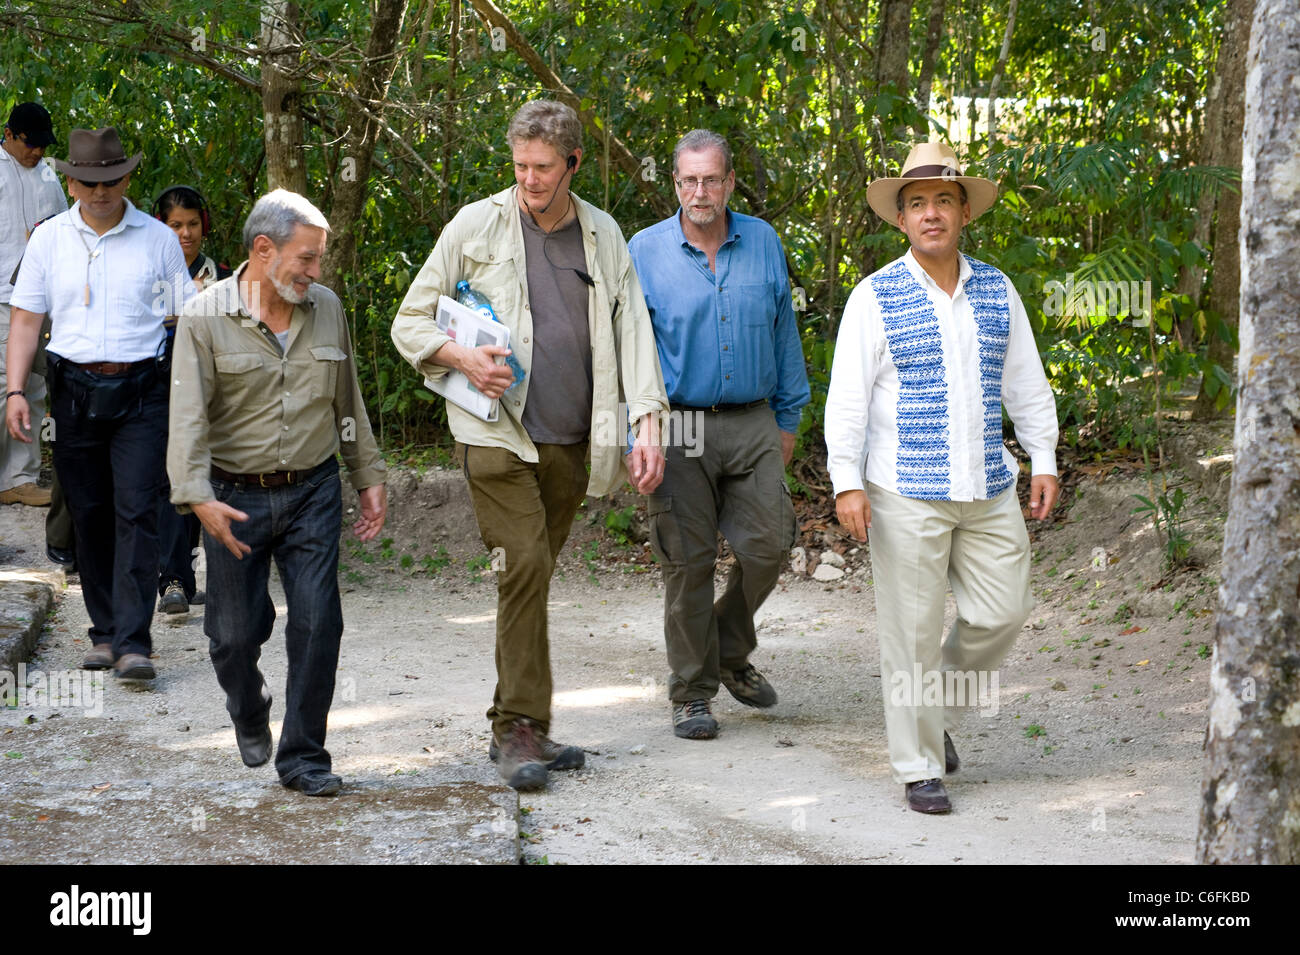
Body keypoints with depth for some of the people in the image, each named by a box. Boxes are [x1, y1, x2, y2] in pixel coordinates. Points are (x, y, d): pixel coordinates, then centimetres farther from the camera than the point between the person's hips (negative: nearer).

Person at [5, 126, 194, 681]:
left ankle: (134, 643, -12)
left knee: (136, 511, -11)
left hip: (141, 391, -2)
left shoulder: (157, 239, 4)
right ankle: (104, 632, 17)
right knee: (89, 515, 6)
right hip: (75, 390, 2)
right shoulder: (49, 239, 8)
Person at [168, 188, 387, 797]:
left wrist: (369, 478, 16)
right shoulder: (206, 318, -7)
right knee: (235, 633, 5)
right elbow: (187, 415, -14)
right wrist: (197, 496, -26)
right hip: (235, 498, -2)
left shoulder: (326, 308, 6)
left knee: (318, 622, -6)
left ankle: (303, 758, 7)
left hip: (312, 493, 2)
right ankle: (249, 715, 38)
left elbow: (347, 404, 16)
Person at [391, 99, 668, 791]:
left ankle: (515, 726, 17)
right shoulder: (477, 225, 1)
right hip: (498, 435, -3)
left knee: (534, 575, 7)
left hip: (569, 441, 4)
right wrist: (462, 357, -14)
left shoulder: (603, 236, 10)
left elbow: (632, 331, 9)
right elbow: (410, 321, 6)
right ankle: (520, 729, -10)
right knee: (524, 566, -16)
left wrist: (646, 424, -3)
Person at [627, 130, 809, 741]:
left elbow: (783, 335, 14)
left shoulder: (763, 243, 6)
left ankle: (731, 653, 26)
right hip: (680, 427, -2)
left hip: (753, 424, 2)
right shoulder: (646, 251, -1)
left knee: (767, 546, -1)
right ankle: (692, 691, 14)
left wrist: (788, 417, 14)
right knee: (688, 562, 0)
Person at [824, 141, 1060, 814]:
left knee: (1001, 611, 5)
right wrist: (846, 482, -14)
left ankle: (938, 710, 30)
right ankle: (919, 766, 10)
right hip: (906, 493, -4)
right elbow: (846, 396, -6)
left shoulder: (997, 292, 10)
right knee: (913, 629, 0)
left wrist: (1044, 461, 9)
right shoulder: (875, 298, -3)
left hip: (989, 488, 4)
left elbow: (1026, 383, 15)